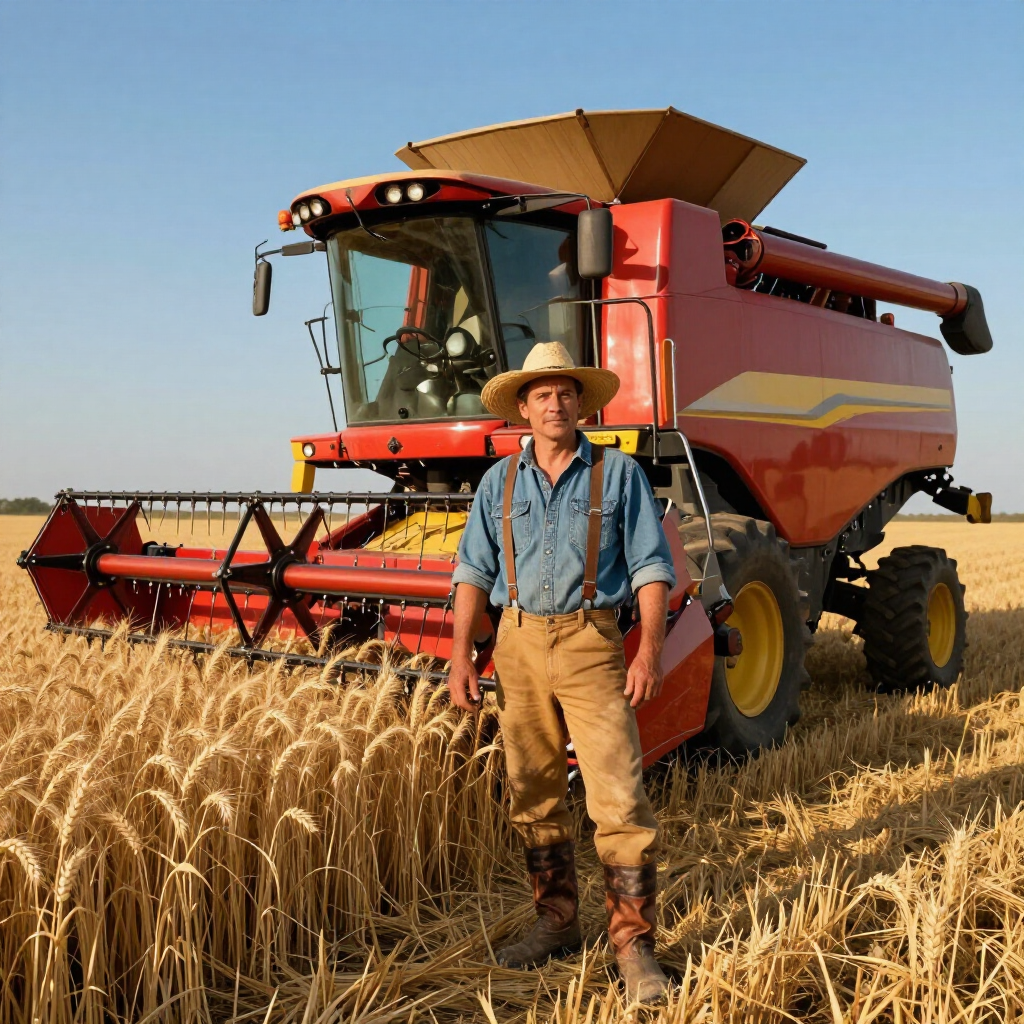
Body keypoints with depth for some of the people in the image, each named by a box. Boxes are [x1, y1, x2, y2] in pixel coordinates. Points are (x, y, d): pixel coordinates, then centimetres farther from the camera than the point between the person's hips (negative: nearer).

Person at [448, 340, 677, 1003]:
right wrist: (462, 654, 2)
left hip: (590, 643, -3)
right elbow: (474, 572, 11)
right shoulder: (500, 482, 10)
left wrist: (651, 649, -13)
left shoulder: (618, 474, 1)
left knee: (619, 796, -9)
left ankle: (634, 944, 1)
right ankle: (557, 924, 25)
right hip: (519, 643, 4)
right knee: (534, 795, 11)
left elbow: (652, 568, -1)